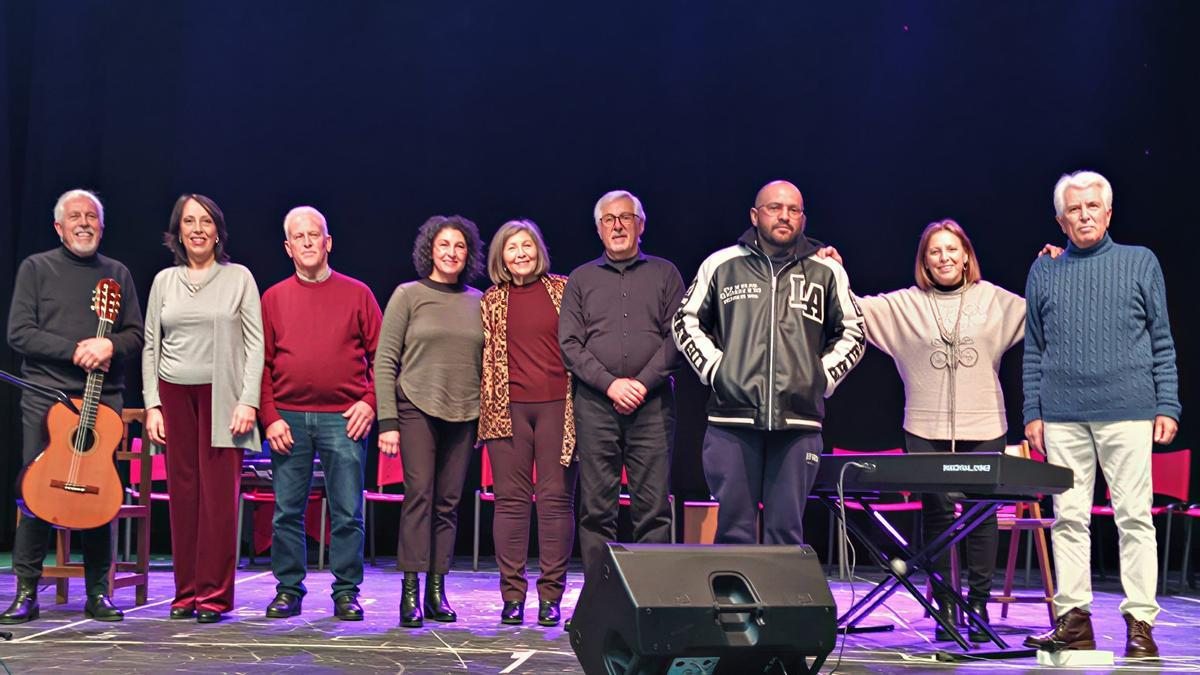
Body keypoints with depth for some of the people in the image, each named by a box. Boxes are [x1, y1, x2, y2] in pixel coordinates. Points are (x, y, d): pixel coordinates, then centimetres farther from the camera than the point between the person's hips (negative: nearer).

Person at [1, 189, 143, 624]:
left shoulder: (117, 274, 15)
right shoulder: (36, 268, 8)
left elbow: (136, 336, 10)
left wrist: (109, 346, -12)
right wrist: (75, 351, -12)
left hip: (103, 397, 2)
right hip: (46, 395, -2)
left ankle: (98, 593, 7)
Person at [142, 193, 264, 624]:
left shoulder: (239, 278, 5)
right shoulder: (164, 281, 13)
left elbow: (255, 343, 1)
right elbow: (151, 346, 13)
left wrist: (248, 400, -8)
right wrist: (152, 404, 3)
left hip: (221, 396, -3)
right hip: (174, 395, 3)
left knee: (219, 495, -6)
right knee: (182, 493, 2)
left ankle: (215, 595, 0)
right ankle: (186, 592, 10)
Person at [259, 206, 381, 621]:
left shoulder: (357, 294, 7)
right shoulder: (273, 298, 10)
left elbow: (381, 354, 6)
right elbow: (261, 362, 7)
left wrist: (370, 401, -6)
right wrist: (269, 416, -3)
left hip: (344, 418, -1)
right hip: (288, 418, 1)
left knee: (347, 512, 0)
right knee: (287, 510, 5)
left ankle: (346, 592, 9)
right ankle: (288, 589, 15)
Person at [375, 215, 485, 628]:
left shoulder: (477, 301, 12)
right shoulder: (408, 296, 3)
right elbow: (384, 361, 0)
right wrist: (387, 421, -7)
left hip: (463, 415, 3)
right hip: (417, 409, -3)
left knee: (448, 503, 2)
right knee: (419, 494, -12)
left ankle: (437, 590, 6)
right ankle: (410, 592, -11)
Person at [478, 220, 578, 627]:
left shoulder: (563, 290, 7)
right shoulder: (491, 302, 11)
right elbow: (484, 357, 13)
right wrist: (486, 407, 6)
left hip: (557, 405, -1)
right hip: (508, 408, 1)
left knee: (556, 498, -1)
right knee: (511, 499, 1)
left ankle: (550, 596, 5)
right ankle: (512, 595, 7)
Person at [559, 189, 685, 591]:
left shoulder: (664, 274, 13)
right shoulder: (581, 279, 15)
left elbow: (678, 336, 4)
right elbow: (570, 344, 6)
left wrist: (643, 383, -9)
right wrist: (610, 383, -8)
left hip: (653, 404, -1)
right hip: (596, 404, 1)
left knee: (654, 507, -5)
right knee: (596, 508, -1)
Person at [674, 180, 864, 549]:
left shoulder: (828, 272, 10)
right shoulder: (721, 264, 8)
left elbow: (851, 333, 20)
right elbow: (686, 321, 16)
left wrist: (824, 376, 8)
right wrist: (713, 367, 4)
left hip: (799, 422, 1)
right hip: (732, 419, -1)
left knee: (787, 531, 5)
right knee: (734, 526, 3)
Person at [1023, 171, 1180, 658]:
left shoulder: (1140, 262, 8)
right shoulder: (1044, 272, 13)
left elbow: (1162, 342, 7)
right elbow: (1034, 349, 14)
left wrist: (1167, 406, 0)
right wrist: (1032, 412, 7)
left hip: (1127, 411, -2)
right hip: (1063, 414, 2)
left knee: (1134, 517, -3)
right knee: (1069, 518, 3)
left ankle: (1140, 623, 2)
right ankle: (1074, 621, 8)